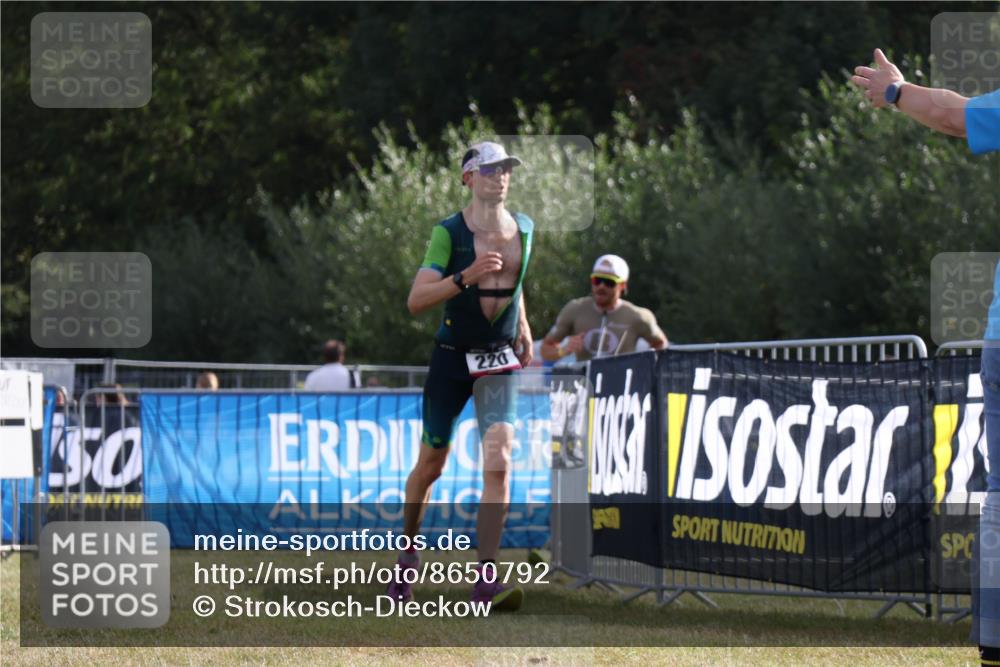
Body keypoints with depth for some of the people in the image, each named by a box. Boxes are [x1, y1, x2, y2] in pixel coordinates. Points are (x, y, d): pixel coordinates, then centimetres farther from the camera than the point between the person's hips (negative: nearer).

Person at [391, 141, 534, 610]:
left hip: (500, 362, 2)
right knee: (430, 465, 9)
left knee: (498, 462, -15)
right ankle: (407, 555, 34)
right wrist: (466, 277, -31)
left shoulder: (524, 229, 4)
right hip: (452, 358, -2)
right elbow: (416, 300, -20)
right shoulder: (448, 233, -11)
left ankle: (485, 580, -19)